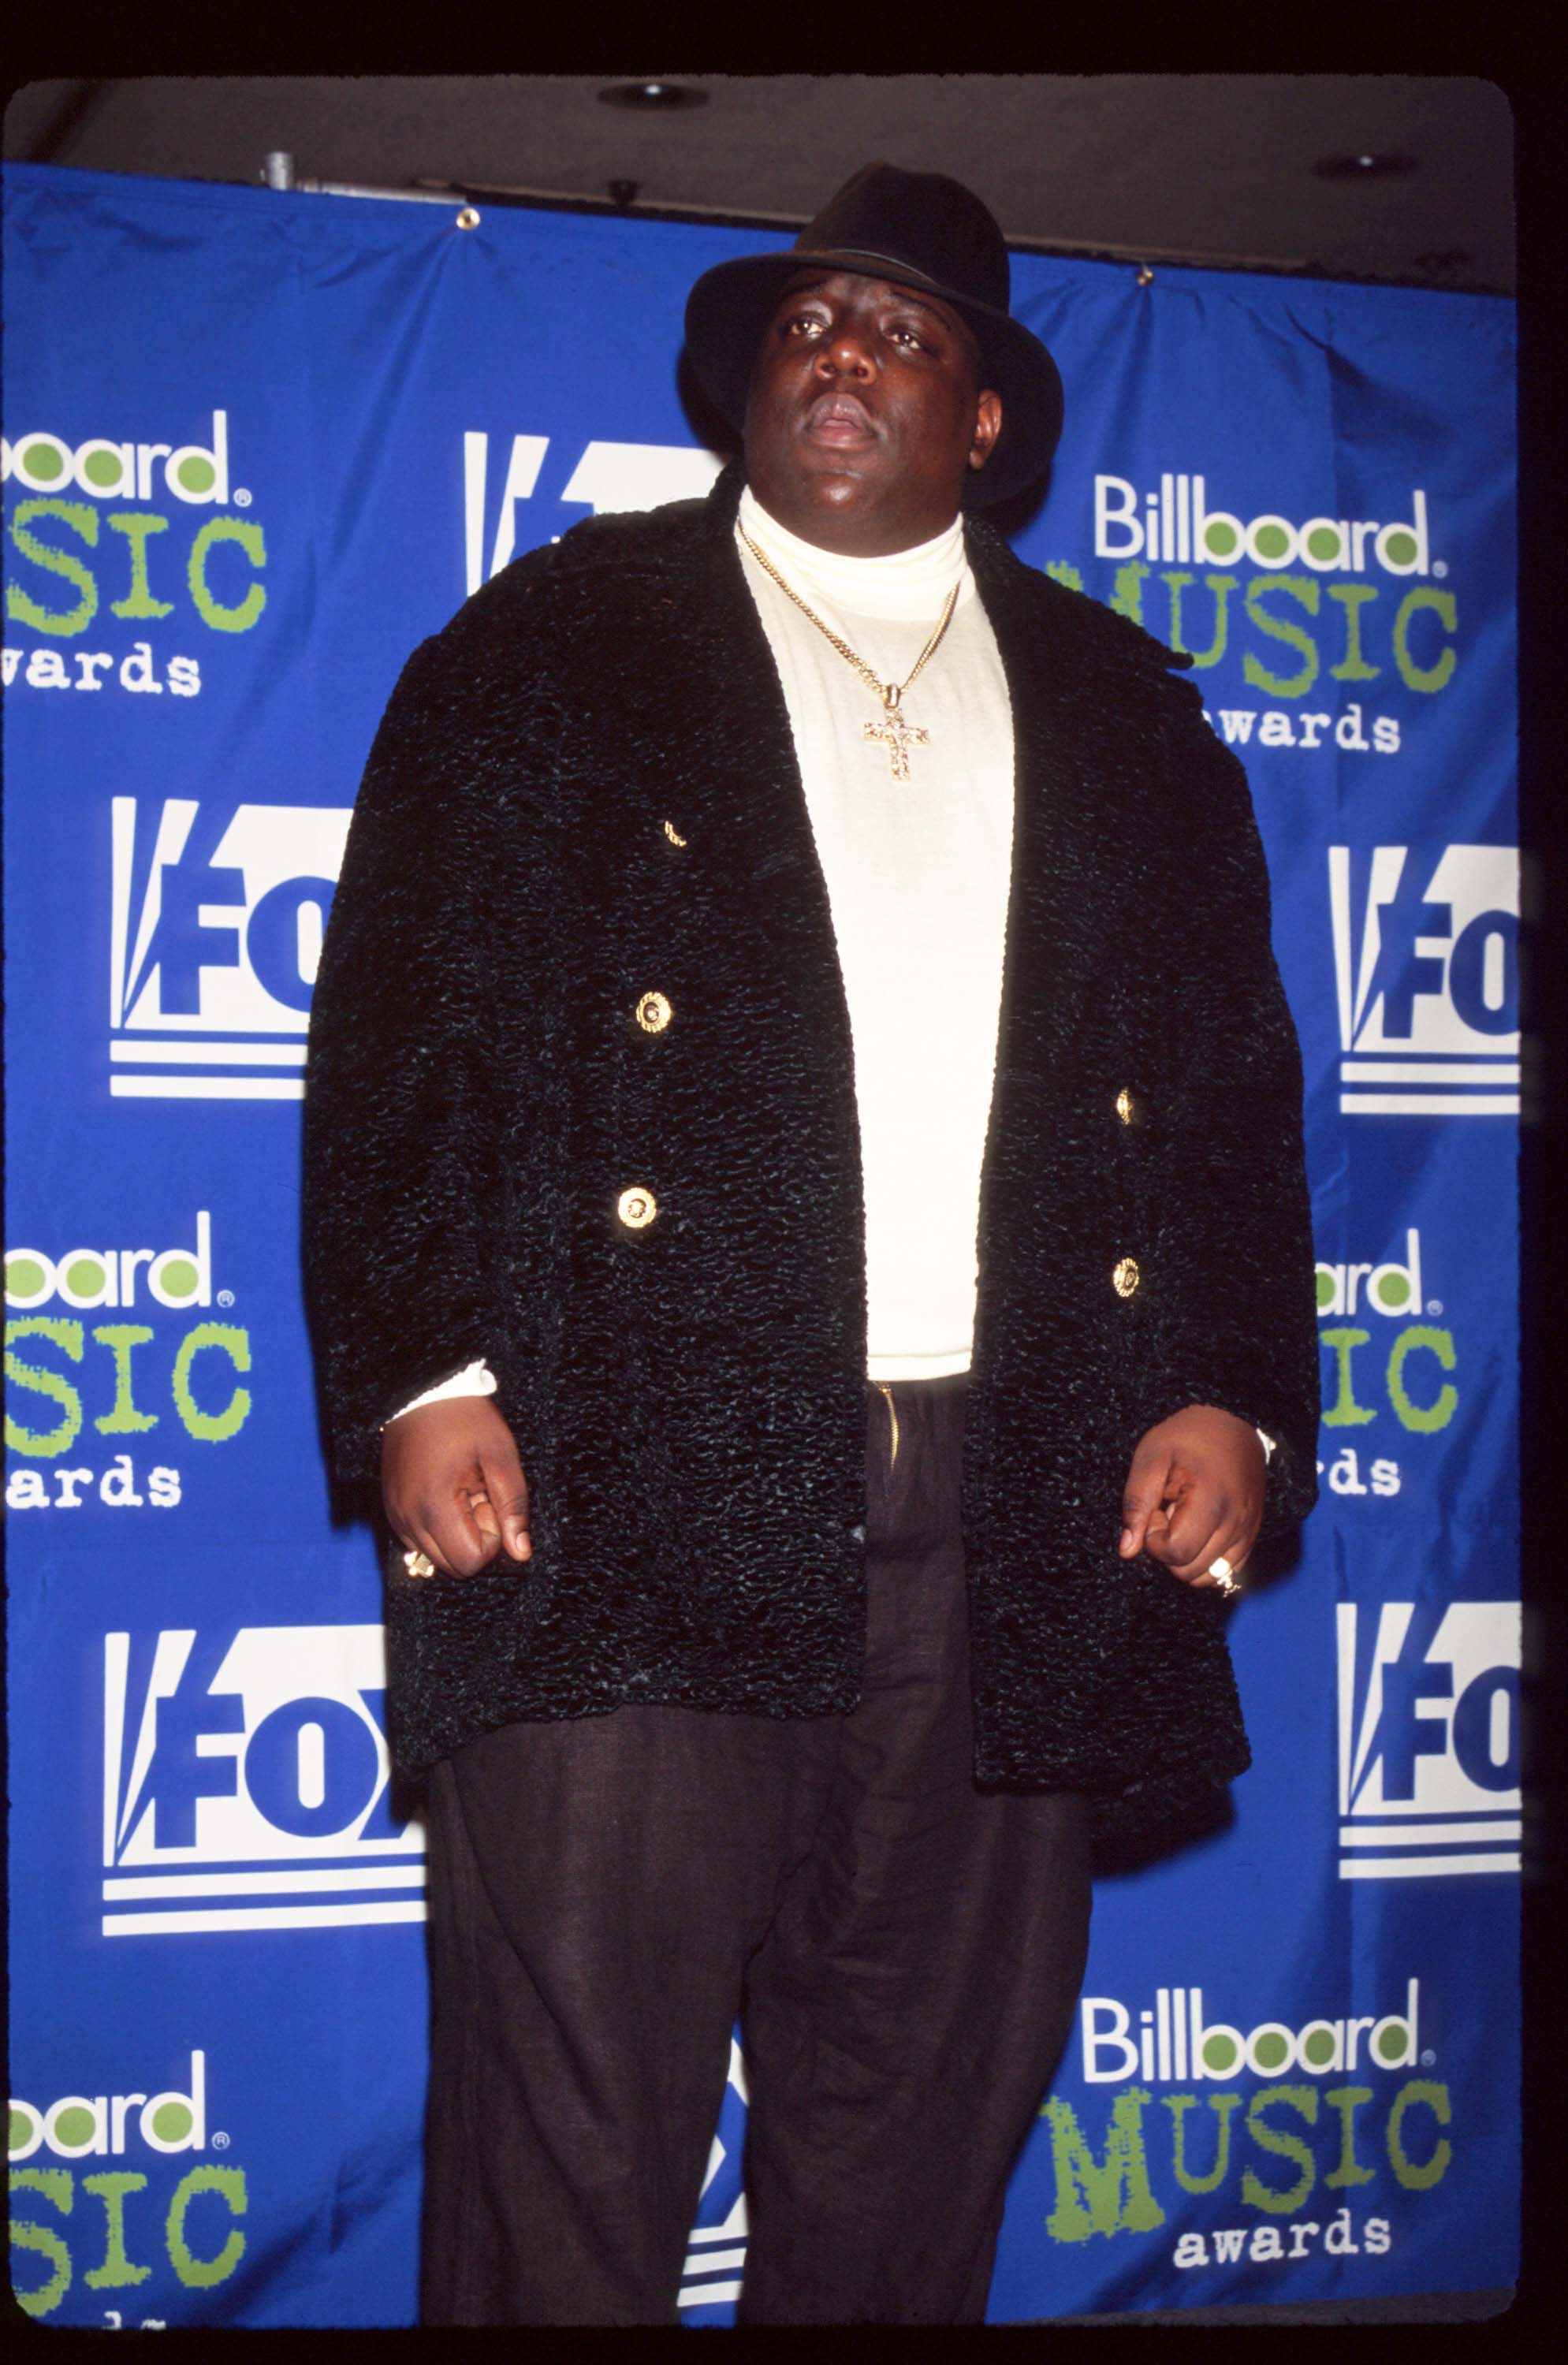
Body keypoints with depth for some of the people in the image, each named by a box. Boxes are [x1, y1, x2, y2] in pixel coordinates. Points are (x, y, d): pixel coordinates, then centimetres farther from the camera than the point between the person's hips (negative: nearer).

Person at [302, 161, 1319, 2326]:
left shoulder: (1124, 715, 19)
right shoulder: (552, 647, 12)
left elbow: (1242, 1083, 18)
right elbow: (395, 1031, 4)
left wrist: (1239, 1395, 4)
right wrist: (416, 1376, -8)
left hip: (1023, 1539, 3)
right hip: (625, 1504, -2)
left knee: (922, 2140, 9)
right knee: (572, 2157, -3)